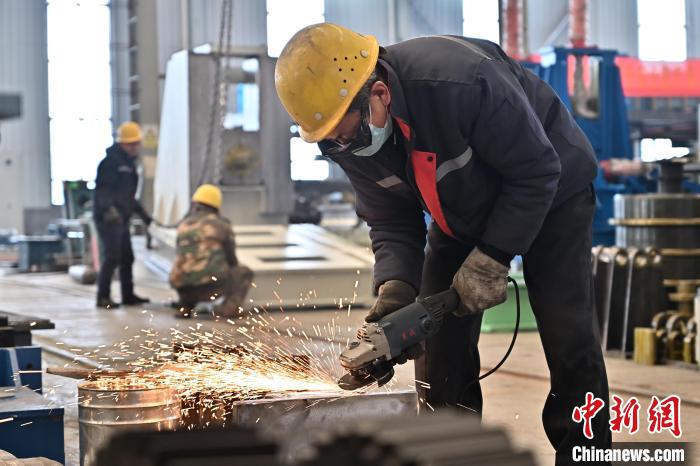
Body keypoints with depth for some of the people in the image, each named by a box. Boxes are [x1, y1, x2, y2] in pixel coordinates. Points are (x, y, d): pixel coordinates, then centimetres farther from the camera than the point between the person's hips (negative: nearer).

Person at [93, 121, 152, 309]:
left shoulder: (129, 162, 19)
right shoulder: (111, 161, -11)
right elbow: (102, 188, -20)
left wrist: (143, 214, 27)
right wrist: (108, 208, -34)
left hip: (121, 218, 9)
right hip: (108, 217, -9)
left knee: (127, 257, 13)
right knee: (112, 256, -12)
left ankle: (128, 295, 23)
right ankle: (103, 297, -8)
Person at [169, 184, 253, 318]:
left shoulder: (183, 225, 16)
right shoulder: (222, 223, 8)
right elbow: (231, 259, 15)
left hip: (183, 289, 4)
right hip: (212, 286, -4)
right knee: (244, 273, 23)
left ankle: (184, 307, 15)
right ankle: (229, 306, 1)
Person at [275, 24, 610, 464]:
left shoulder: (462, 79, -40)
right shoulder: (348, 139, -19)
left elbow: (535, 173, -29)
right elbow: (390, 222, -9)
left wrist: (490, 260, -29)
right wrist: (395, 286, -27)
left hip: (550, 191, -5)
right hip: (465, 209, 6)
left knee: (569, 336, -12)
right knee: (438, 340, -2)